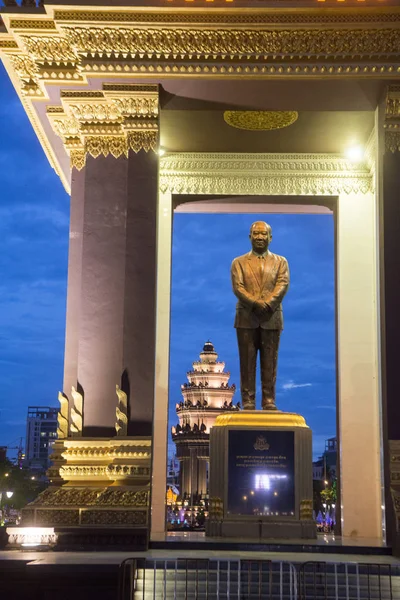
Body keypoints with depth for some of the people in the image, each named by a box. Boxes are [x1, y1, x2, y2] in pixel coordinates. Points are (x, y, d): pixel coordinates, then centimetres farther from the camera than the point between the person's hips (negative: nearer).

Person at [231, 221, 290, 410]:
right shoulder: (239, 262, 11)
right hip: (246, 318, 0)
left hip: (272, 318, 0)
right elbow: (237, 287, -3)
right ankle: (248, 402, 3)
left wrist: (267, 304, -18)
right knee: (247, 362, 0)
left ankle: (269, 401, 6)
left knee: (270, 362, 2)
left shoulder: (280, 262, 13)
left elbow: (283, 285, -2)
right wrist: (255, 303, -18)